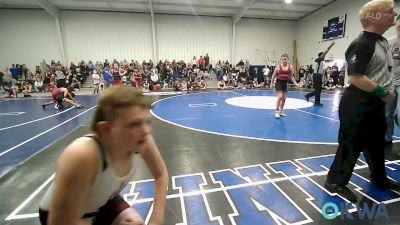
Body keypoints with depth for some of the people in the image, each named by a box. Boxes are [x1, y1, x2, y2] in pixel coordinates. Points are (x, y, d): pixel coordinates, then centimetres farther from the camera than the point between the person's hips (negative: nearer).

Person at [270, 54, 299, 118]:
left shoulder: (290, 67, 1)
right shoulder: (278, 66, -8)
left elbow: (291, 76, 10)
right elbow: (274, 75, -1)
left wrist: (295, 83, 3)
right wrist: (271, 83, 0)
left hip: (285, 83, 5)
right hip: (278, 82, -4)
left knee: (284, 98, 8)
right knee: (280, 97, -16)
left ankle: (281, 111, 23)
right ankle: (277, 112, -6)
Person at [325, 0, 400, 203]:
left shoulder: (383, 42, 14)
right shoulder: (361, 44, -18)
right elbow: (355, 78, -27)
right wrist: (384, 92, -18)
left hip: (375, 103, 10)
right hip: (357, 104, -10)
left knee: (377, 143, 23)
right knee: (351, 145, -1)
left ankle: (379, 178, 44)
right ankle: (335, 181, 16)